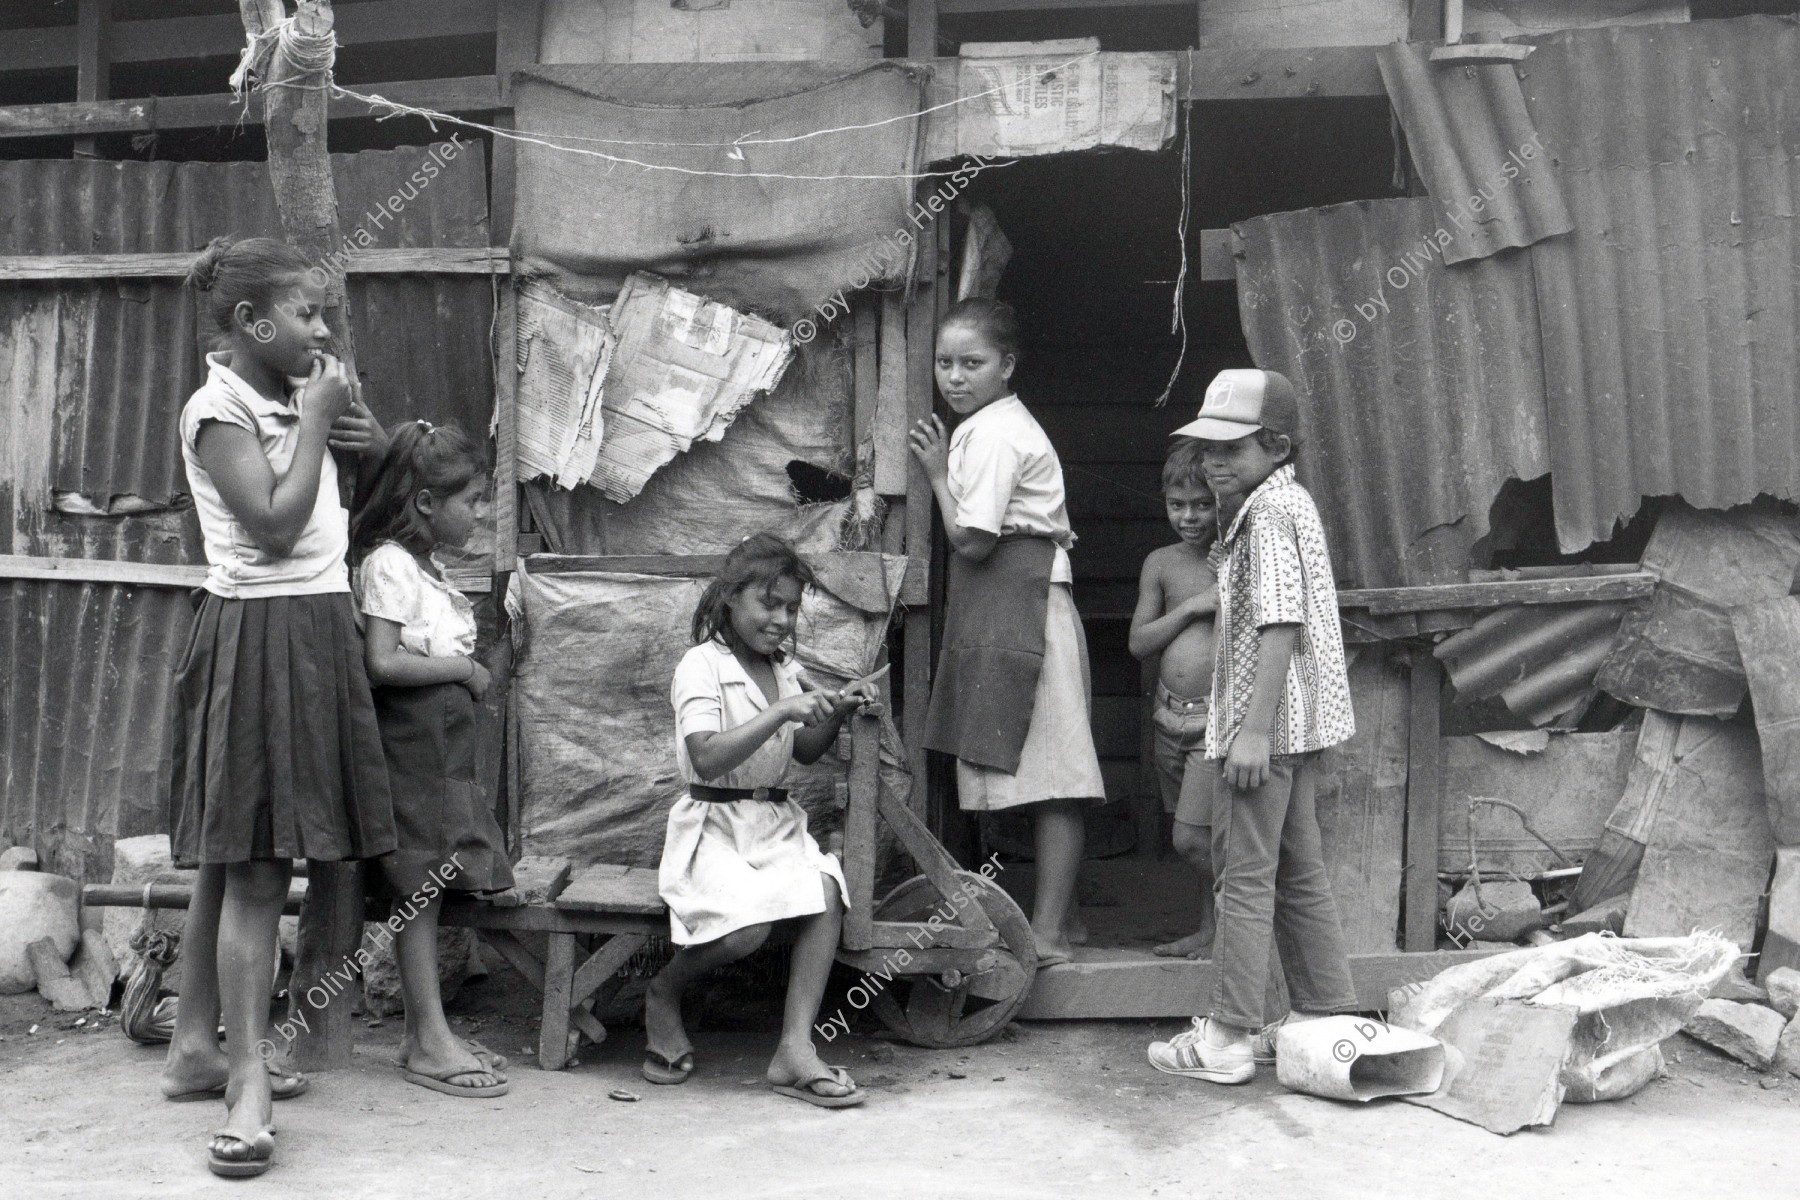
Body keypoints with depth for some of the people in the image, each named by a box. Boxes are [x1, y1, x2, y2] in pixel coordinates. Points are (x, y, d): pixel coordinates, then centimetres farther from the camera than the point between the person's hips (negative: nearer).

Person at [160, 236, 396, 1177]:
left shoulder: (298, 394, 13)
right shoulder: (219, 410, -11)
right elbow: (274, 523, -20)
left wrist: (360, 434, 2)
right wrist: (317, 421, -12)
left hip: (316, 629, 8)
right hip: (260, 634, -8)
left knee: (237, 856, 13)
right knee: (255, 861, -9)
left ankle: (196, 1046, 23)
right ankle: (246, 1083, -6)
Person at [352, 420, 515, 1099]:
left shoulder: (426, 565, 18)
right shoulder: (389, 564, -12)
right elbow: (383, 662, -21)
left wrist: (466, 673, 1)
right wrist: (463, 668, -13)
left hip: (443, 734, 10)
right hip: (410, 732, -10)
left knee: (431, 884, 10)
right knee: (419, 886, -5)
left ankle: (427, 1032, 17)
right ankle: (429, 1041, 0)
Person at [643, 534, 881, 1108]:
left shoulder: (783, 666, 14)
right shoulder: (701, 665, -8)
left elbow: (805, 752, 22)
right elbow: (707, 759, -21)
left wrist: (836, 712, 3)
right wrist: (782, 711, -26)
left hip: (777, 822, 6)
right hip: (713, 826, -6)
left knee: (825, 891, -24)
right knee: (747, 926, -29)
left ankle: (796, 1045, -21)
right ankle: (663, 994, 2)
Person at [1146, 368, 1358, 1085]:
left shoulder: (1268, 510, -14)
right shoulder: (1290, 502, 18)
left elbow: (1280, 625, -22)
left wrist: (1254, 728, -23)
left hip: (1267, 721, -10)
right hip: (1295, 726, 10)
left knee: (1245, 873, -5)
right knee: (1298, 873, 15)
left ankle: (1228, 1038, 0)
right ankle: (1328, 1017, 22)